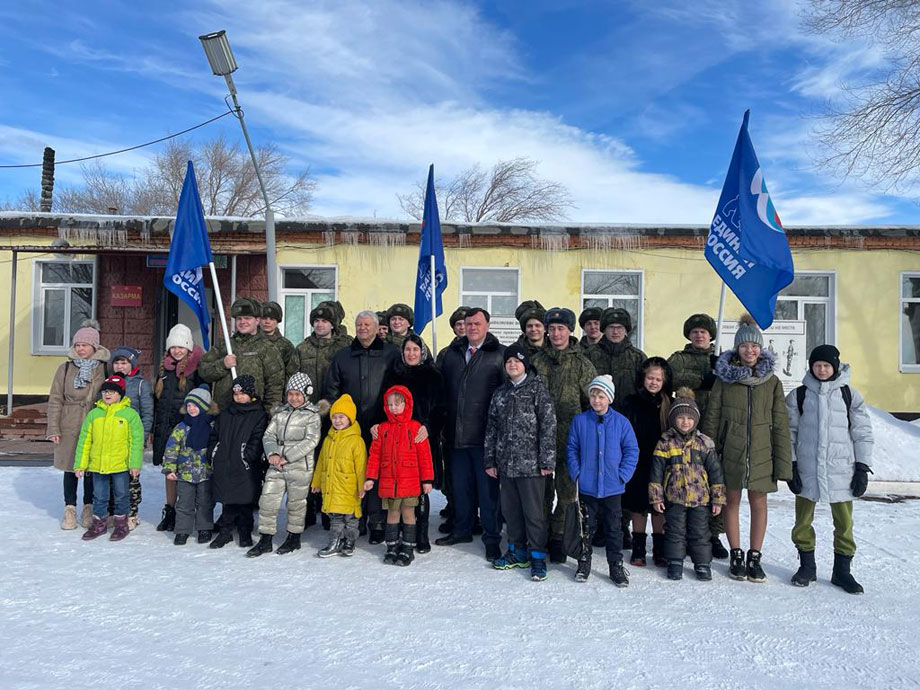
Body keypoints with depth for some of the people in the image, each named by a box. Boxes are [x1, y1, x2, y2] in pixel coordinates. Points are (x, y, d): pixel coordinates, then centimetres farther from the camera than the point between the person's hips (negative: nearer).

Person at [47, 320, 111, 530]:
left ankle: (89, 509, 22)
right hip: (69, 427, 1)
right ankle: (70, 509, 21)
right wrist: (53, 428, -2)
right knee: (70, 468, 8)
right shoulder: (65, 369, 3)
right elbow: (55, 400, 4)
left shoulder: (103, 369, 0)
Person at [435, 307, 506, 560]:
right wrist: (443, 426, 10)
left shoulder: (500, 354, -2)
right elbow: (443, 390, 14)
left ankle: (491, 538, 15)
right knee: (460, 485, 16)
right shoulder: (452, 353, 12)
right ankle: (462, 530, 32)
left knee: (488, 487, 3)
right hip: (456, 433, 5)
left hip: (486, 435, -4)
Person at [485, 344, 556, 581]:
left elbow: (548, 425, -9)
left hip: (531, 464, -6)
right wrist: (490, 460, 12)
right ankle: (517, 552, 29)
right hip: (506, 464, 6)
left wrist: (547, 461, -13)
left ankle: (537, 557, 13)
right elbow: (491, 428, 16)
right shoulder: (500, 393, 12)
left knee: (533, 512, 0)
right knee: (510, 510, 14)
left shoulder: (537, 388, -5)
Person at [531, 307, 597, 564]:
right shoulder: (537, 361, 7)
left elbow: (593, 402, 3)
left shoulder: (582, 364, 1)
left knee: (566, 490, 3)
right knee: (542, 489, 9)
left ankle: (559, 538, 17)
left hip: (570, 439, -2)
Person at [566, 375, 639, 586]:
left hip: (612, 487, 0)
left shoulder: (621, 422, -3)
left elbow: (632, 450, 1)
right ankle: (584, 564, 26)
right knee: (586, 526, 12)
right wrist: (576, 473, -5)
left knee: (613, 528, 9)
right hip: (586, 487, 1)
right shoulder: (579, 421, -2)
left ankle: (616, 566, 22)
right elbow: (571, 449, 3)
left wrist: (623, 474, -7)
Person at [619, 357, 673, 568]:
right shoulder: (631, 403, 0)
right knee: (638, 507, 8)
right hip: (638, 465, -1)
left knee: (659, 508, 7)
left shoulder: (668, 405, 4)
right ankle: (638, 549, 19)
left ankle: (660, 550, 20)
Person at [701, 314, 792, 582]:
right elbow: (711, 419, 2)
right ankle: (736, 556, 21)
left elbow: (780, 424, 3)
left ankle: (754, 558, 19)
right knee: (732, 502, 8)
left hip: (761, 454, 1)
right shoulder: (724, 378, 0)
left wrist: (783, 462, -2)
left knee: (759, 503, 6)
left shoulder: (772, 382, 3)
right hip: (730, 452, -1)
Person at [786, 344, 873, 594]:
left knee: (844, 521, 5)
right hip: (807, 468, 1)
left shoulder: (849, 395, 3)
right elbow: (789, 432, 5)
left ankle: (842, 570, 19)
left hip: (841, 469, 0)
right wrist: (791, 465, -1)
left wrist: (862, 468, 0)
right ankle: (807, 566, 23)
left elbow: (862, 432, 5)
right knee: (803, 519, 7)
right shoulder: (798, 396, 4)